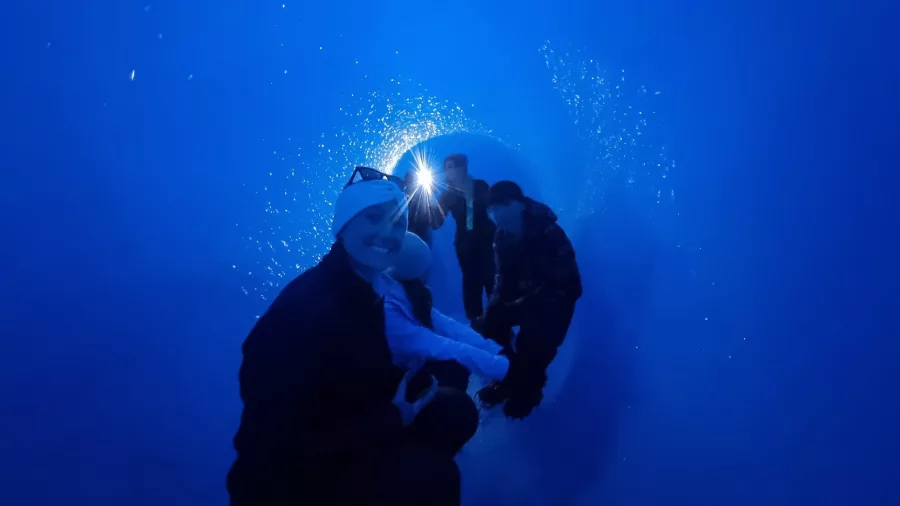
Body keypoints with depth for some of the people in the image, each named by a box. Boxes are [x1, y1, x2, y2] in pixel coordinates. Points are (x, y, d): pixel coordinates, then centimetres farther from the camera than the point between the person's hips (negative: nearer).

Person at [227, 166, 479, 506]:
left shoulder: (361, 293, 0)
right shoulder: (306, 307, -27)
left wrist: (412, 377, -8)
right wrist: (392, 419, -21)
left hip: (343, 441, 9)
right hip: (289, 478, -9)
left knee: (456, 410, 0)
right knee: (432, 474, -24)